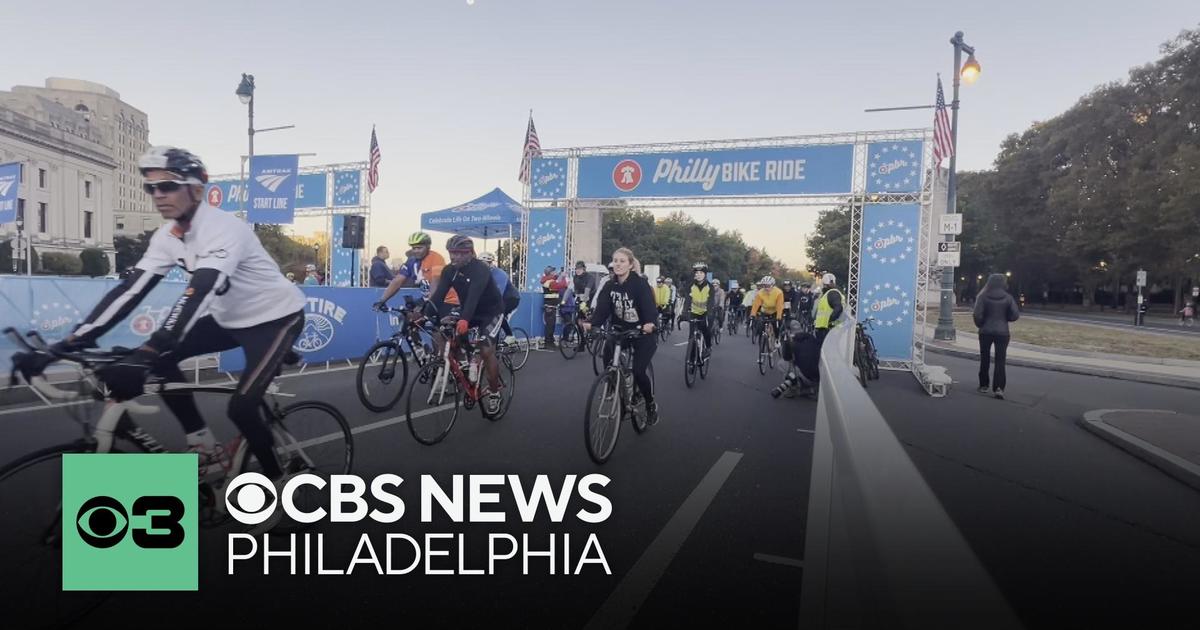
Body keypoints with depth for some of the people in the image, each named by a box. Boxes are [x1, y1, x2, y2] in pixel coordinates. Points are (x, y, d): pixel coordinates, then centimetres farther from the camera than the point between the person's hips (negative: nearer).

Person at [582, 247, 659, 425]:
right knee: (608, 363, -14)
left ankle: (651, 404, 12)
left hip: (643, 333, -5)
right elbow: (602, 308, -14)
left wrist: (649, 324, -50)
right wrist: (591, 323, -34)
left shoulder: (640, 283, -17)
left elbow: (649, 306, -29)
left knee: (638, 371, -15)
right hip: (620, 331, 5)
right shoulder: (610, 286, -3)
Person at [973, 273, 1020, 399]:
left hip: (986, 332, -1)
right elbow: (1015, 315, -5)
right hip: (1002, 332, 1)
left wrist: (980, 325, 6)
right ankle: (998, 388, -12)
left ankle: (983, 386, 18)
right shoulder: (1008, 298, -2)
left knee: (984, 359, 12)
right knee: (1000, 361, 1)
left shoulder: (983, 296, -7)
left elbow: (977, 314, -12)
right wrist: (1004, 318, 15)